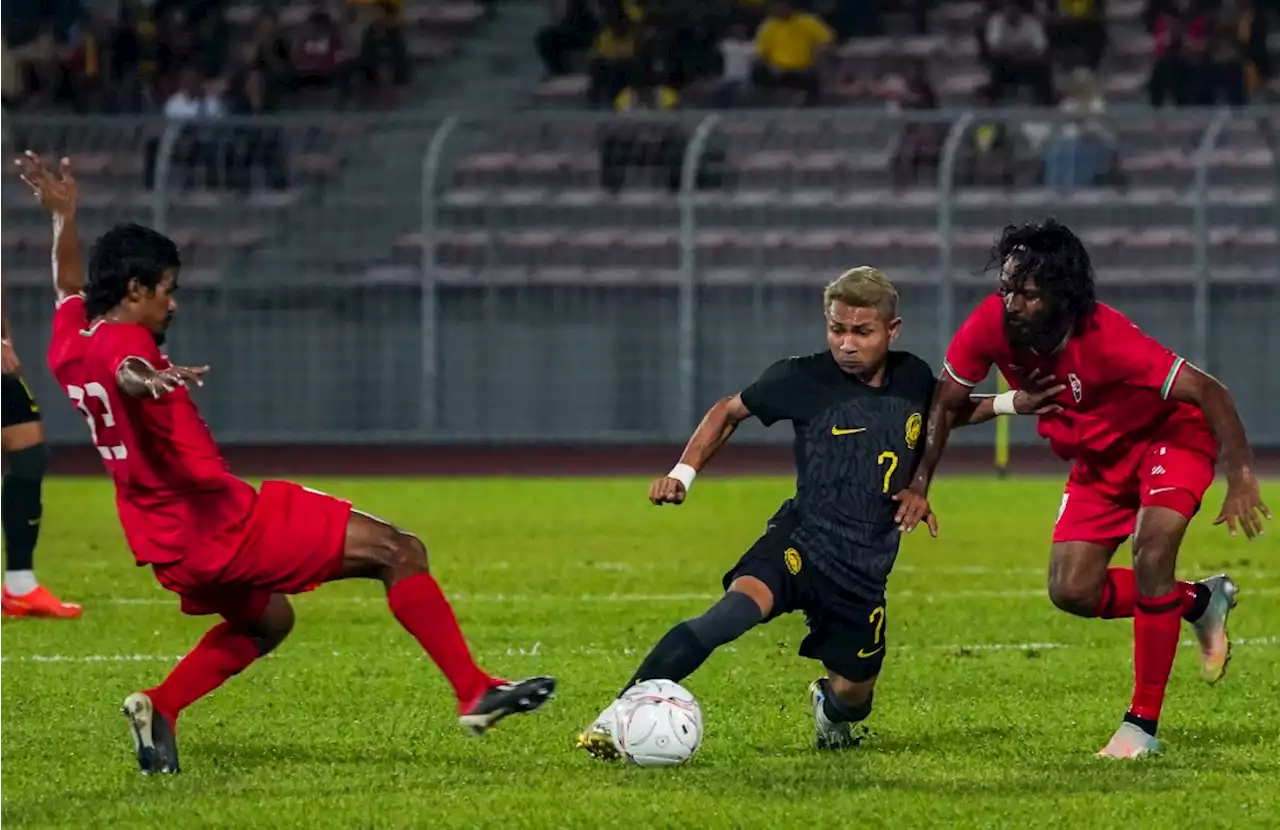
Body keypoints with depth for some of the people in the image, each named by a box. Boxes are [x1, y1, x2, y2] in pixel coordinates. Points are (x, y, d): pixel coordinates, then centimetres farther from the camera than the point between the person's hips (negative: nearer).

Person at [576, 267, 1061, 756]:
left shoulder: (913, 379, 4)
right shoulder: (803, 378, -6)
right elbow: (730, 411, 10)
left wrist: (1013, 403, 16)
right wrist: (683, 473, 0)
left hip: (866, 570, 4)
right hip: (800, 544, -4)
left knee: (853, 697, 10)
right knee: (739, 607, -34)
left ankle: (830, 705, 52)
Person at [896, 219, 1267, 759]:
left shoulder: (1105, 339, -38)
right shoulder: (991, 324, -24)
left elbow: (1210, 393, -33)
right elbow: (947, 403, -7)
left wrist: (1241, 480, -39)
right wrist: (919, 484, -16)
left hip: (1171, 436, -6)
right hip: (1098, 459, 6)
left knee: (1151, 556, -27)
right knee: (1072, 592, -4)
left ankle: (1143, 725, -16)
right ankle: (1200, 601, 23)